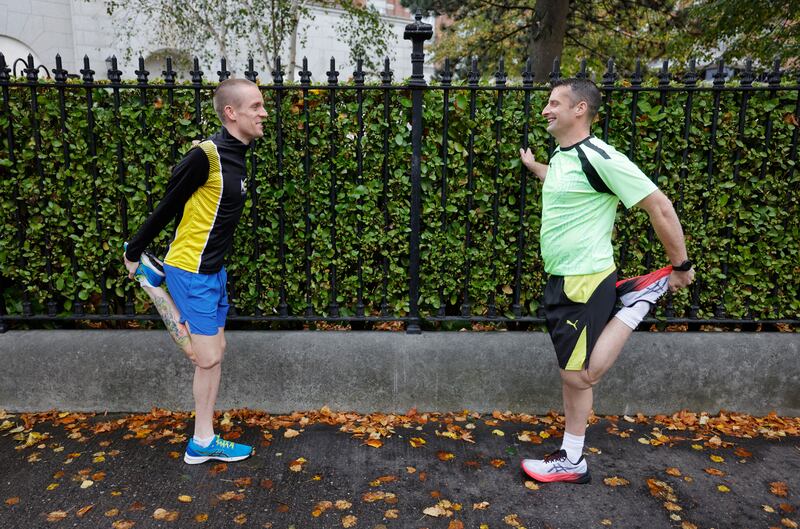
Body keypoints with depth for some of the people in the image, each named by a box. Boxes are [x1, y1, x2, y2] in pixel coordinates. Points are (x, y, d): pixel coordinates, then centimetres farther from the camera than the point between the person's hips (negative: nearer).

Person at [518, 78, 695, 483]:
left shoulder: (599, 157, -17)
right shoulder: (560, 155, 10)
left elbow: (659, 206, -14)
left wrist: (681, 267, -9)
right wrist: (532, 166, 47)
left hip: (585, 282, -9)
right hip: (560, 280, 9)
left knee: (579, 374, -2)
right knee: (571, 371, 13)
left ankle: (639, 298, 10)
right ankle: (572, 461, 25)